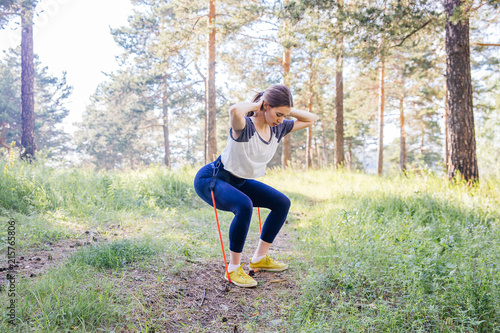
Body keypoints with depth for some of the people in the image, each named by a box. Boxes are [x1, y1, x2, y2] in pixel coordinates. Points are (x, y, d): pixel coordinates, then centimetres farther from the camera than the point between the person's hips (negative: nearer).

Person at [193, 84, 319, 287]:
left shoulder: (278, 128, -6)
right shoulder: (245, 126, -29)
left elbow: (312, 119, 4)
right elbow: (235, 111, -55)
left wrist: (287, 111, -10)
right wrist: (255, 105, -33)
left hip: (238, 182, 8)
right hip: (209, 180, -8)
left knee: (282, 203, 3)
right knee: (244, 205, -36)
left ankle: (260, 258, 13)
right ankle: (234, 269, -19)